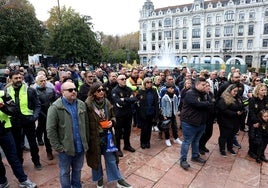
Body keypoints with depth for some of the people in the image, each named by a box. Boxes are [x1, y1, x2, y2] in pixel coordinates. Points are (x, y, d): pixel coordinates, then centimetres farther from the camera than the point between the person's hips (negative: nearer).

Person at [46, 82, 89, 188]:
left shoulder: (81, 104, 1)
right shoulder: (55, 107, -14)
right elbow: (50, 130, -14)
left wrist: (86, 141, 6)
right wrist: (57, 147, -13)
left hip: (80, 146, 4)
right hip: (65, 148, -4)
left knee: (77, 170, 22)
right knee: (65, 172, 16)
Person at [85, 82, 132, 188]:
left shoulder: (107, 102, -1)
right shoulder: (88, 105, -15)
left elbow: (113, 116, 11)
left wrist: (112, 122, -11)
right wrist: (88, 136, -12)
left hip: (107, 135, 3)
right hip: (94, 136, -3)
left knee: (111, 158, 13)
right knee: (96, 158, 16)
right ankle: (99, 179, 39)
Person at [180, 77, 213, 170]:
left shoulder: (202, 94, 12)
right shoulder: (190, 93, -18)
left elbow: (208, 103, 8)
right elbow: (198, 104, -29)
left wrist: (208, 104, -16)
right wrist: (210, 104, -13)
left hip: (201, 122, 9)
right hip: (189, 122, -9)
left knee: (196, 141, 21)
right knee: (187, 142, 1)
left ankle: (195, 156, 38)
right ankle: (183, 160, 12)